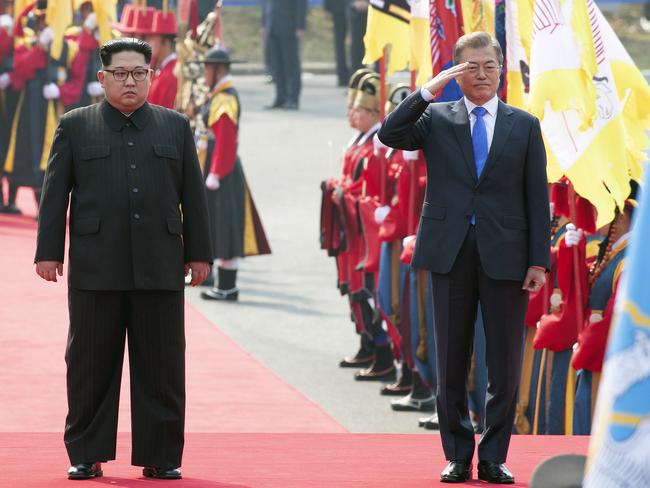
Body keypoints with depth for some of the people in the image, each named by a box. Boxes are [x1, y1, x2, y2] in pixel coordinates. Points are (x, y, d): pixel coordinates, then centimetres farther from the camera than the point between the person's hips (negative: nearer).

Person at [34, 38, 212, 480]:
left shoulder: (176, 127, 12)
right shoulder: (75, 126, 8)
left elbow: (193, 195, 12)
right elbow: (56, 192, 5)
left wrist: (199, 253, 7)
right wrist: (49, 252, -1)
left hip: (160, 268, 1)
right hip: (95, 269, -1)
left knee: (162, 367, 2)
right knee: (91, 364, 3)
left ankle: (161, 457, 9)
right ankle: (86, 455, 10)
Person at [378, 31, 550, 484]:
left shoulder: (524, 125, 7)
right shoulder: (436, 119, 7)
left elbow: (537, 197, 4)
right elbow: (390, 135, -10)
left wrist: (539, 260, -3)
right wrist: (429, 90, -15)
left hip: (504, 255, 0)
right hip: (450, 253, 0)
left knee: (505, 364, 2)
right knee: (451, 362, 5)